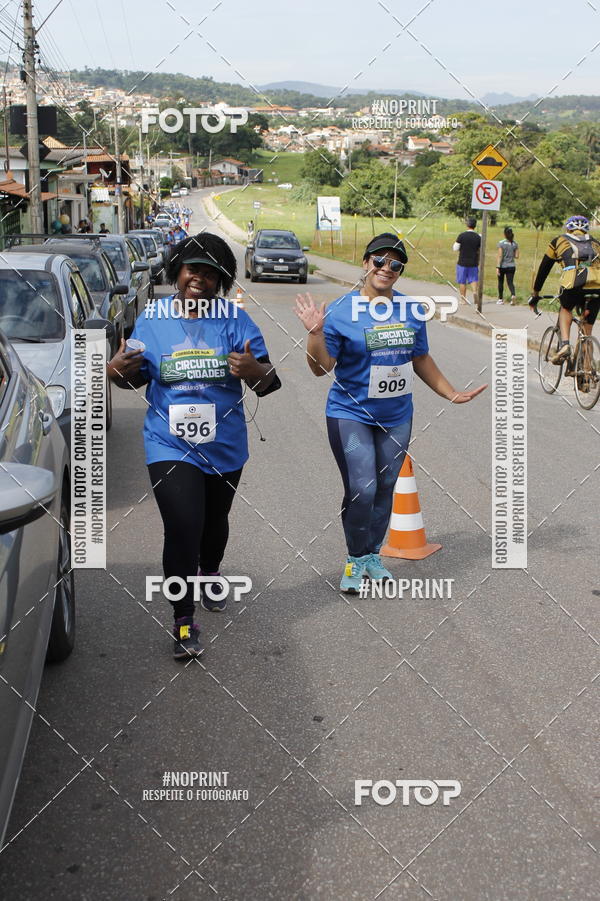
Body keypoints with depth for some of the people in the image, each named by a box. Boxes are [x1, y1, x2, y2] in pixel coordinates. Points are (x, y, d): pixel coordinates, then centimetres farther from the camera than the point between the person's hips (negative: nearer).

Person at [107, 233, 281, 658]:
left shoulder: (235, 320, -6)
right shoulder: (152, 320, -3)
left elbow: (270, 383, -10)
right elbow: (137, 377, 7)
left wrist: (255, 371, -33)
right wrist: (117, 371, -16)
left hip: (224, 447, 2)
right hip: (170, 446, -2)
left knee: (214, 521, 23)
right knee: (182, 528, -15)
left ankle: (209, 574, 54)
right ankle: (184, 620, -3)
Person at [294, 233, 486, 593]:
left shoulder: (412, 310, 4)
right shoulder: (341, 311, -9)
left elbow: (421, 359, 15)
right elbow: (321, 367, -9)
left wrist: (451, 393, 14)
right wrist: (315, 332, -24)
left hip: (397, 416, 4)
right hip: (351, 415, -4)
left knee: (385, 488, 11)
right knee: (361, 490, -11)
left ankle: (372, 555, 29)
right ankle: (355, 560, 10)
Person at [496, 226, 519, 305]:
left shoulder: (501, 243, -11)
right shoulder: (515, 244, 0)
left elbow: (500, 256, -16)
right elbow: (517, 256, 3)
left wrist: (497, 267, -16)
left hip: (502, 266, -2)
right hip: (511, 266, 2)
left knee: (500, 282, 15)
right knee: (510, 282, 3)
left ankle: (500, 299, 24)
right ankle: (513, 295, -25)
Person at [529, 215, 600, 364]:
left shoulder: (559, 241, 27)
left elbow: (543, 269, 32)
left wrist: (535, 294, 41)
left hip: (573, 283, -2)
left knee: (566, 309, 28)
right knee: (587, 328, 20)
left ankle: (564, 344, 7)